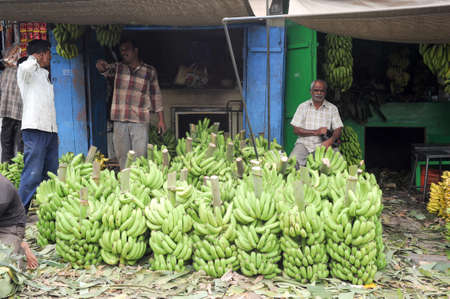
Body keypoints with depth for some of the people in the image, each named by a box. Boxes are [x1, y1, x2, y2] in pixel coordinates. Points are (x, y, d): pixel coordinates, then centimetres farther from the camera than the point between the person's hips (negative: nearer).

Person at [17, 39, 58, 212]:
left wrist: (55, 132, 19)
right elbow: (25, 67, -26)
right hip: (34, 129, -8)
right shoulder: (27, 72, 1)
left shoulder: (45, 76, 24)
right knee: (33, 174, -13)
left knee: (51, 174, 7)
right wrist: (34, 58, -4)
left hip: (51, 130, 8)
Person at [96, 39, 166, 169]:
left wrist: (161, 119, 7)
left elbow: (156, 96, 9)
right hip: (119, 120, 2)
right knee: (122, 157, 6)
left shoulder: (150, 71, 6)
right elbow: (106, 69, -9)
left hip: (140, 121, -2)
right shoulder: (118, 68, 11)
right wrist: (101, 66, -34)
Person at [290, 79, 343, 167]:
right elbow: (296, 130, 1)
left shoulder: (332, 108, 9)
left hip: (323, 144, 1)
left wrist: (330, 141, -20)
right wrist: (315, 132, -11)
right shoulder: (303, 106, 8)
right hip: (304, 143, 0)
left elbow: (338, 130, 1)